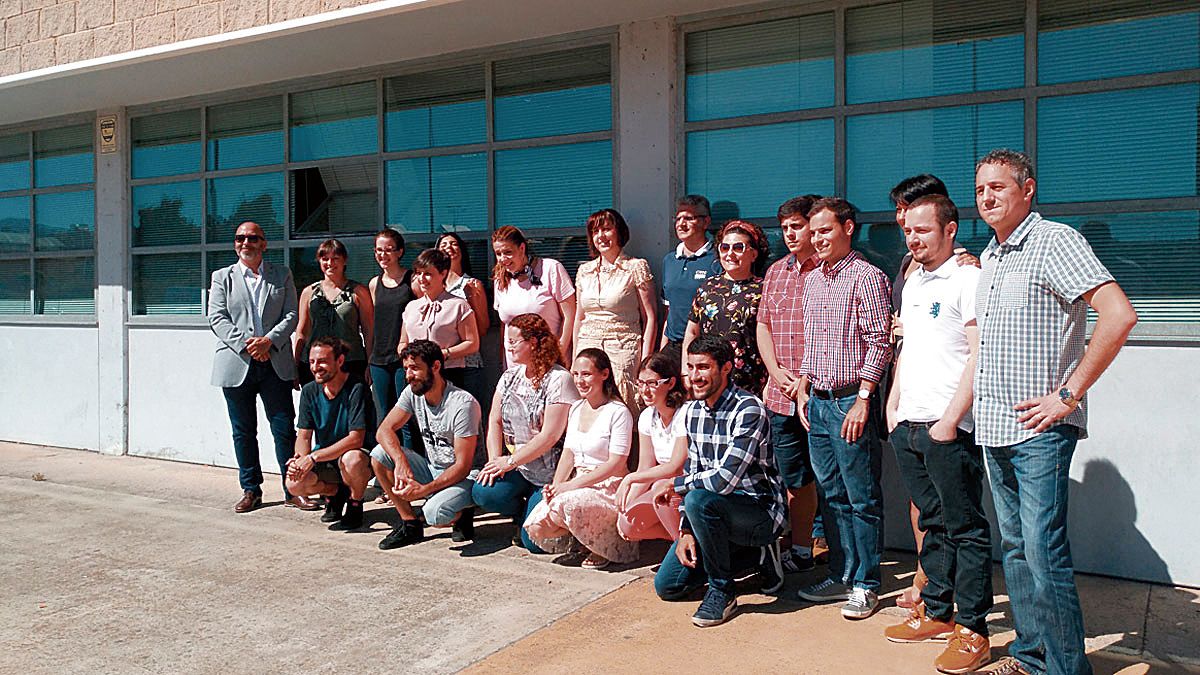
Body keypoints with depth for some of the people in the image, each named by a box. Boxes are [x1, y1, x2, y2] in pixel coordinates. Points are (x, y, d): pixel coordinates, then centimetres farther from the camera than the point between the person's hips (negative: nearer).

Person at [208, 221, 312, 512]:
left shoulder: (282, 275, 11)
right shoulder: (222, 277, 10)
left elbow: (291, 315, 3)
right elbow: (217, 319, 1)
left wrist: (269, 341, -13)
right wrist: (245, 343, -13)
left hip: (275, 363, 0)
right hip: (236, 364, 1)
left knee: (285, 428, -1)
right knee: (243, 431, 7)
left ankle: (293, 490, 6)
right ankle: (250, 490, 18)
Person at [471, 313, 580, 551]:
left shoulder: (558, 379, -13)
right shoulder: (510, 376, 10)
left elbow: (550, 436, -18)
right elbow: (494, 422, 8)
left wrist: (510, 462, -15)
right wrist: (495, 460, -7)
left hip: (549, 472, -6)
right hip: (517, 468, 6)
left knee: (533, 541, -15)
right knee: (483, 492, -21)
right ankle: (526, 515, 8)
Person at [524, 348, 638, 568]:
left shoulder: (618, 412, -10)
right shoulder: (576, 408, 13)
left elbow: (616, 464, -15)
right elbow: (569, 454, 13)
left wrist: (572, 485, -20)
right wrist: (555, 485, -6)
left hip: (609, 488, -6)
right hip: (578, 486, 7)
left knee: (566, 505, -35)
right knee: (537, 527, -15)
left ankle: (603, 545, -6)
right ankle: (589, 534, 11)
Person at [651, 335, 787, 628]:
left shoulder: (749, 409, -22)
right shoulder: (691, 411, 4)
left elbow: (724, 480, -30)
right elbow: (694, 474, 8)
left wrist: (674, 485, -14)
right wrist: (686, 530, -4)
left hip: (761, 512, -8)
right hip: (715, 512, 8)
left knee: (699, 501, -36)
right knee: (667, 586, 2)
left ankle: (722, 591, -13)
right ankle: (756, 553, 16)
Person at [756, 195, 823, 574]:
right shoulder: (775, 272, 16)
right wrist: (776, 371, 3)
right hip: (781, 397, 6)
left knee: (827, 477, 2)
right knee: (795, 479, 11)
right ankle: (799, 551, 22)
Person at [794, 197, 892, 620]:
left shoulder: (866, 276, -9)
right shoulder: (812, 280, 14)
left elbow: (879, 344, -13)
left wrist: (862, 401, -16)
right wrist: (802, 388, 15)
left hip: (851, 401, -7)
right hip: (817, 403, 8)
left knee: (862, 498, 1)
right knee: (832, 496, 13)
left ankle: (865, 585, 11)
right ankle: (841, 576, 24)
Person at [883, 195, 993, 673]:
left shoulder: (967, 279, -8)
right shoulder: (913, 282, 17)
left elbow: (980, 356, -14)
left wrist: (950, 420, -17)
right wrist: (892, 405, 16)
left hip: (949, 429, -8)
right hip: (907, 425, 8)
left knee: (965, 528, 1)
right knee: (933, 523, 16)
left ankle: (972, 630, 10)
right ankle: (936, 612, 27)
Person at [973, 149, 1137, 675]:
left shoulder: (1054, 241, -9)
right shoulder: (989, 258, 16)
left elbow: (1119, 315, -20)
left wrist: (1067, 396, -18)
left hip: (1038, 431, -8)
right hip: (994, 430, 8)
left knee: (1044, 553, -6)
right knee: (1015, 548, 13)